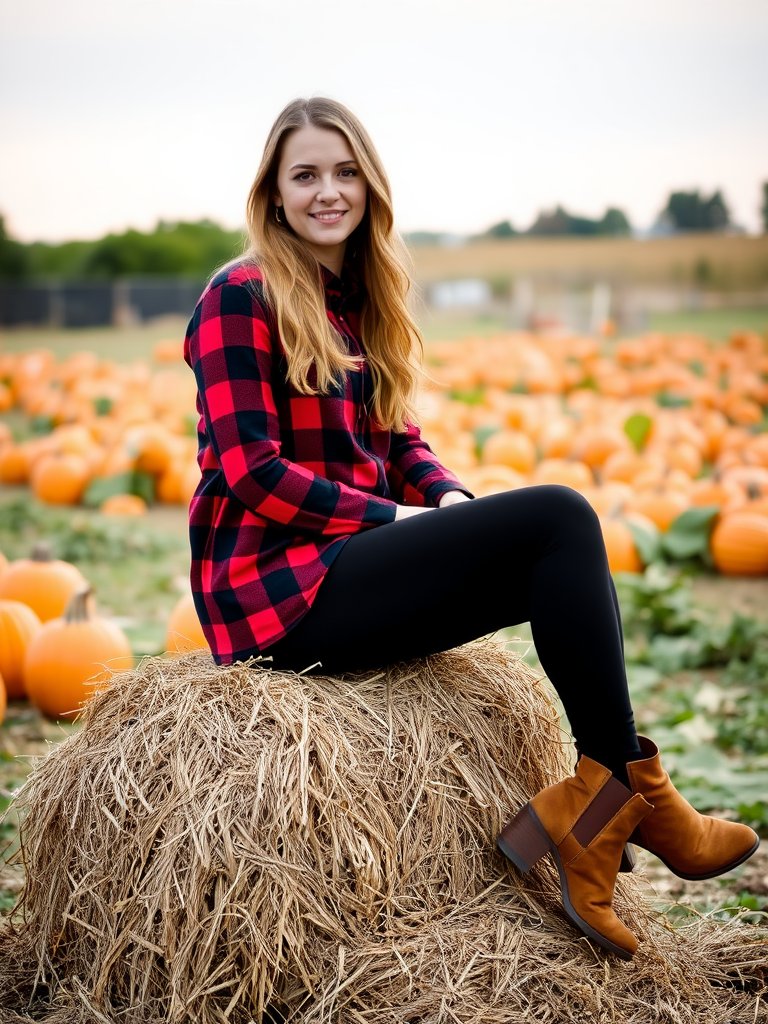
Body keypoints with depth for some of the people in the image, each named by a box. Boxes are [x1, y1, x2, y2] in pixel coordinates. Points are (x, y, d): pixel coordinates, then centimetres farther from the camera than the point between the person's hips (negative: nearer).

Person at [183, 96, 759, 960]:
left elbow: (398, 441, 16)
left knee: (564, 561, -11)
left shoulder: (358, 301, 17)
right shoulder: (240, 298, -8)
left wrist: (449, 498, -6)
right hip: (275, 586, -8)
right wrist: (398, 520, -16)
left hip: (347, 565, 8)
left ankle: (583, 813, -13)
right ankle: (629, 787, -12)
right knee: (557, 517, -18)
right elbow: (254, 475, -15)